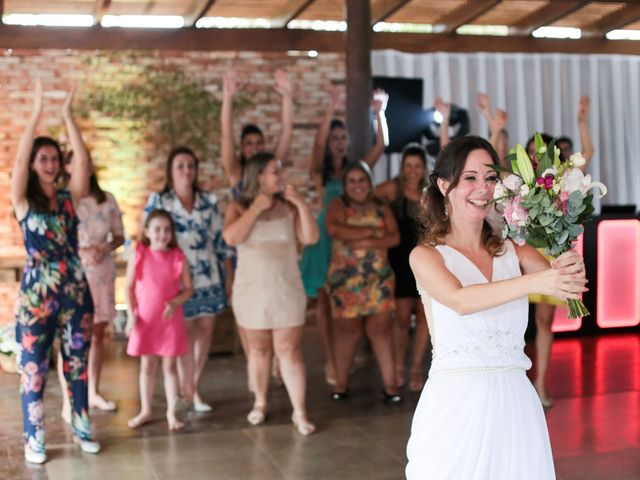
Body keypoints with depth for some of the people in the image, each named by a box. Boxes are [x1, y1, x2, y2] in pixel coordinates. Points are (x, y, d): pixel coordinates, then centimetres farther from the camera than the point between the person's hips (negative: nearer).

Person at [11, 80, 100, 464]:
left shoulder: (70, 198, 6)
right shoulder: (23, 201, -1)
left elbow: (83, 160, -7)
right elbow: (19, 160, -16)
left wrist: (67, 115, -10)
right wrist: (37, 113, -18)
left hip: (75, 292, 3)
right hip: (37, 294, -3)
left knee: (78, 364, 11)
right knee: (34, 368, 3)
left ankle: (82, 427, 25)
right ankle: (35, 438, 14)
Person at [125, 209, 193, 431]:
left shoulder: (178, 258, -5)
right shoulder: (138, 256, -5)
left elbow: (188, 288, 0)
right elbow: (129, 287, 1)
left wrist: (175, 303, -18)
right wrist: (131, 315, -6)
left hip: (170, 319, 0)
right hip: (145, 319, 1)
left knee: (170, 365, 6)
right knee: (147, 365, 12)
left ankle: (171, 412, 15)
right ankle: (145, 411, 25)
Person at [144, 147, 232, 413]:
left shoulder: (209, 201, 7)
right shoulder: (158, 201, -2)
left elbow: (220, 239, 10)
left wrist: (228, 275, 9)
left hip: (208, 276, 4)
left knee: (206, 329, 6)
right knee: (185, 331, -1)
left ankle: (192, 386, 21)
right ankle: (189, 390, 12)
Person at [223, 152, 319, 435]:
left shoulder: (288, 207, 2)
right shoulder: (239, 208, 0)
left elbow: (311, 238, -5)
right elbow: (231, 238, -18)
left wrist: (301, 204, -11)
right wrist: (256, 208, -16)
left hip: (286, 290, 0)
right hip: (251, 290, 0)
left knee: (289, 351, -2)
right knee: (259, 350, 11)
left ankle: (299, 412, 1)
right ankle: (260, 403, 27)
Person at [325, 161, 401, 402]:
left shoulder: (381, 207, 11)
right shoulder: (338, 205, 4)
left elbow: (395, 237, -1)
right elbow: (333, 229, -17)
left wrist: (367, 243, -15)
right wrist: (370, 231, -13)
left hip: (379, 279, 2)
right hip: (345, 278, -1)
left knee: (380, 330, -1)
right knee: (347, 330, 3)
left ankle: (390, 385, 2)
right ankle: (341, 383, 16)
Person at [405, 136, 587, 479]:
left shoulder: (513, 251, 8)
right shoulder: (426, 255, -2)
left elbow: (561, 284, -8)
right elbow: (460, 300, -21)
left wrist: (571, 270, -31)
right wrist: (533, 282, -34)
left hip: (514, 400, 3)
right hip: (455, 403, -3)